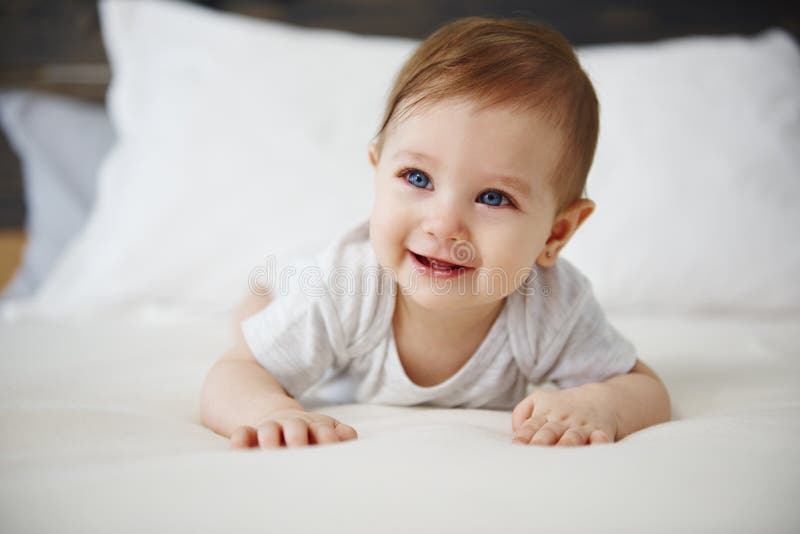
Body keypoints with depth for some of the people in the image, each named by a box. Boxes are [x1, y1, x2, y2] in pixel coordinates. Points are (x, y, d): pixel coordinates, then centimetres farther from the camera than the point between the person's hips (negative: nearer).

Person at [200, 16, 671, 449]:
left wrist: (599, 405, -55)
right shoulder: (343, 290, -45)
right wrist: (274, 409, -64)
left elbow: (647, 390, -30)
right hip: (344, 378, -1)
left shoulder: (554, 309, -42)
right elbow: (232, 376, -38)